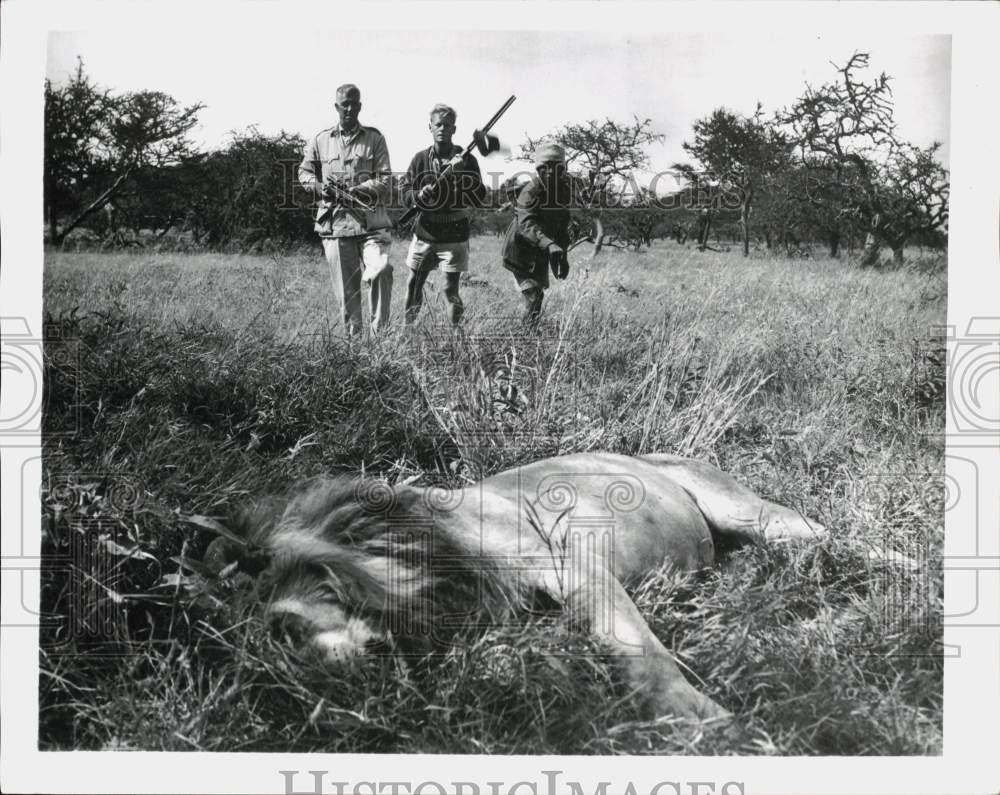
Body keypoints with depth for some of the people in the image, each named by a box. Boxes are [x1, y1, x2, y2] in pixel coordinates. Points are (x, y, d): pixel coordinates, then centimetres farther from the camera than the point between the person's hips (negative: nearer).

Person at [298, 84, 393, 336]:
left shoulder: (374, 139, 8)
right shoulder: (320, 140, 13)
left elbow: (385, 180, 1)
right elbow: (304, 172, 20)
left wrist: (357, 190, -15)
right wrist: (319, 186, -2)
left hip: (371, 222, -2)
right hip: (335, 223, 2)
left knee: (381, 268, -24)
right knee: (346, 289, 3)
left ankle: (380, 331, -13)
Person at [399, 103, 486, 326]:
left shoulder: (467, 160, -1)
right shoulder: (420, 159, 6)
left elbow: (479, 199, -8)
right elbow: (404, 193, 6)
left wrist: (461, 173, -19)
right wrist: (420, 195, -16)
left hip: (454, 236, -2)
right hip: (424, 234, 2)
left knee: (451, 289, -3)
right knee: (413, 284, 7)